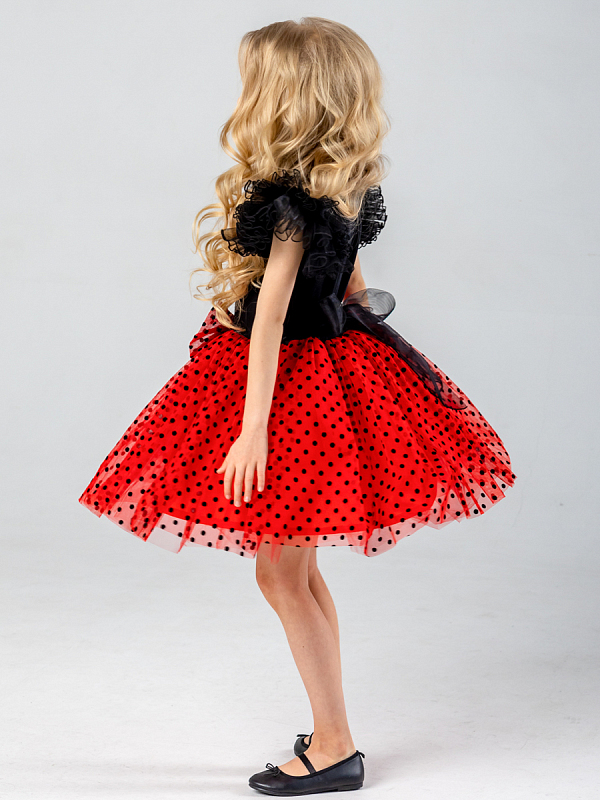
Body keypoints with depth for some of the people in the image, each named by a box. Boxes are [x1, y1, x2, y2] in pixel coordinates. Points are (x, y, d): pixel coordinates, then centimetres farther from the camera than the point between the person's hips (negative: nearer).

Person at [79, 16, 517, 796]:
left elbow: (269, 318, -22)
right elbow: (356, 293, 15)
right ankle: (330, 733, 26)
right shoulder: (339, 195, 7)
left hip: (294, 385, -9)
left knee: (281, 573, 0)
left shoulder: (284, 203, -20)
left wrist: (253, 427, -21)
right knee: (298, 569, 16)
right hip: (334, 370, 9)